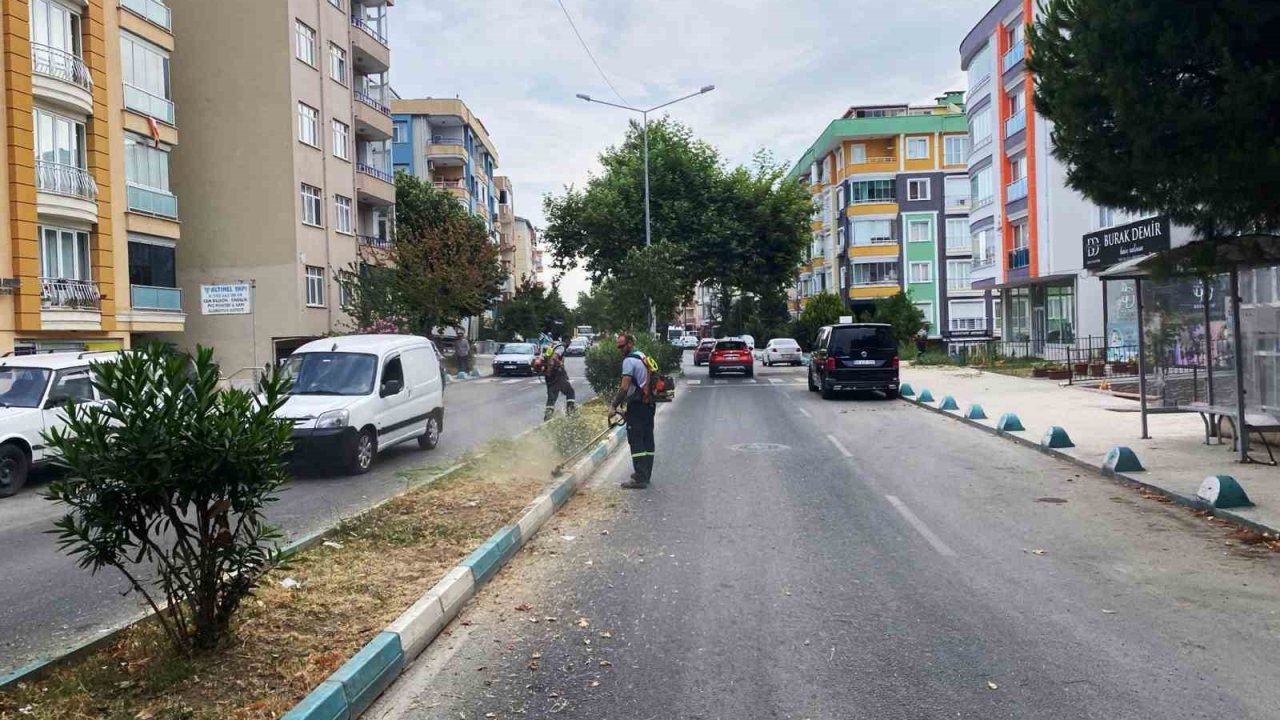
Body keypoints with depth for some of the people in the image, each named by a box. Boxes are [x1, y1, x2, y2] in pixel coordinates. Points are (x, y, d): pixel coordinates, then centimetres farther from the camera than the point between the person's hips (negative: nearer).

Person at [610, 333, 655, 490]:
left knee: (636, 442, -8)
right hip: (649, 404, 9)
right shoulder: (644, 357, 16)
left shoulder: (629, 360, -12)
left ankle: (640, 479, -9)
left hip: (637, 406, -9)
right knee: (647, 440, 12)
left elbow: (624, 388, -18)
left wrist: (613, 406, -13)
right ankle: (646, 474, 20)